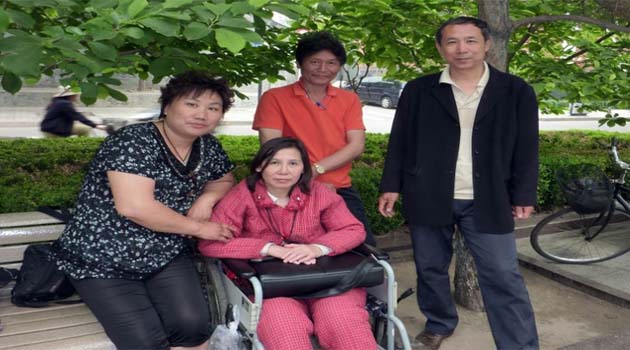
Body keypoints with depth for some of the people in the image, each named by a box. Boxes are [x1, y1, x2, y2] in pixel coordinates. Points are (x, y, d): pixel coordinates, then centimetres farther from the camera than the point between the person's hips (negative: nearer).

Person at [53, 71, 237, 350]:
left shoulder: (209, 148, 2)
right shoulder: (134, 141, -18)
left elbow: (226, 181, 20)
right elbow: (133, 206, -28)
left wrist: (207, 198, -5)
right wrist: (199, 228, -18)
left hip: (168, 256, 5)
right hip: (103, 260, -5)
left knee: (192, 325, -20)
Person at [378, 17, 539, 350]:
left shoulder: (516, 91, 2)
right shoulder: (418, 90, 3)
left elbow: (526, 147, 4)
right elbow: (399, 142, 6)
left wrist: (523, 195, 1)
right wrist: (391, 186, 2)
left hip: (487, 201, -1)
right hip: (428, 197, 1)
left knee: (504, 278, -1)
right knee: (430, 268, 13)